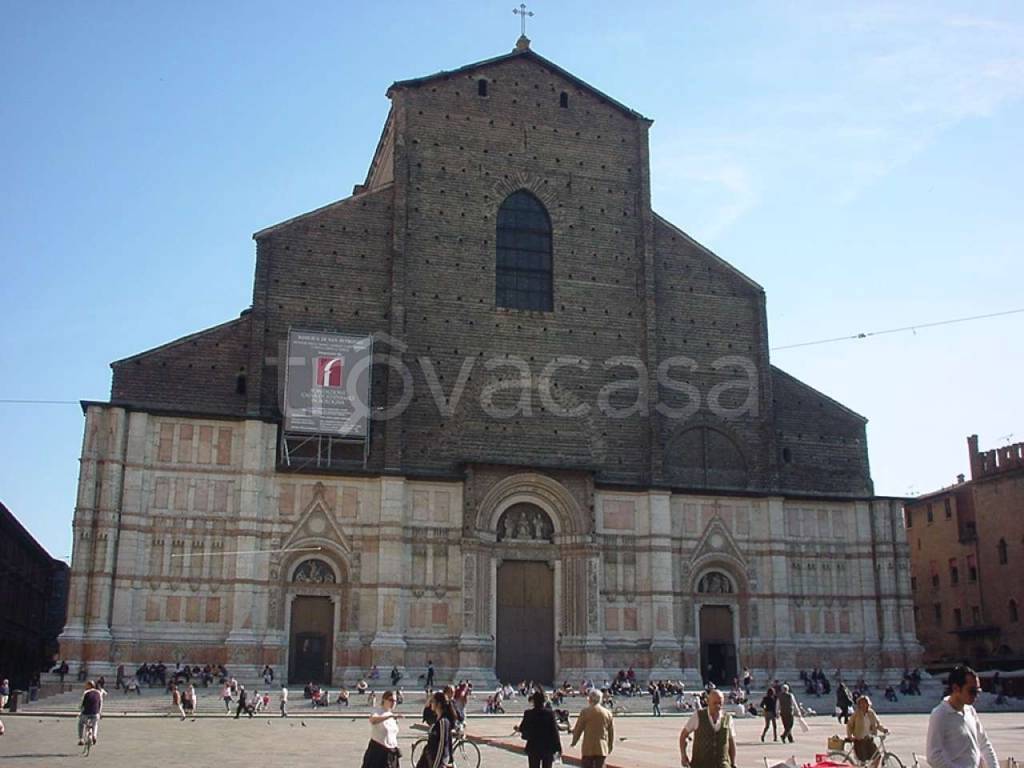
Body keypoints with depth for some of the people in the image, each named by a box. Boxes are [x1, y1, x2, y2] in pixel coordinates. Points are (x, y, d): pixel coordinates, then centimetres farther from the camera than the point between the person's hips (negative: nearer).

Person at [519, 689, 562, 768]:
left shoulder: (528, 714, -8)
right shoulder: (550, 713, -10)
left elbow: (522, 729, -1)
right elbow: (555, 731, -9)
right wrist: (558, 748, -4)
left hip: (533, 748, 0)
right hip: (548, 748, 0)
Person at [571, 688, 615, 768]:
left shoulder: (585, 711, -8)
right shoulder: (607, 713, 3)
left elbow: (578, 728, -3)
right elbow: (611, 731, 10)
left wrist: (574, 742, 12)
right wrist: (611, 746, 23)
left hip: (588, 748, -3)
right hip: (602, 748, 3)